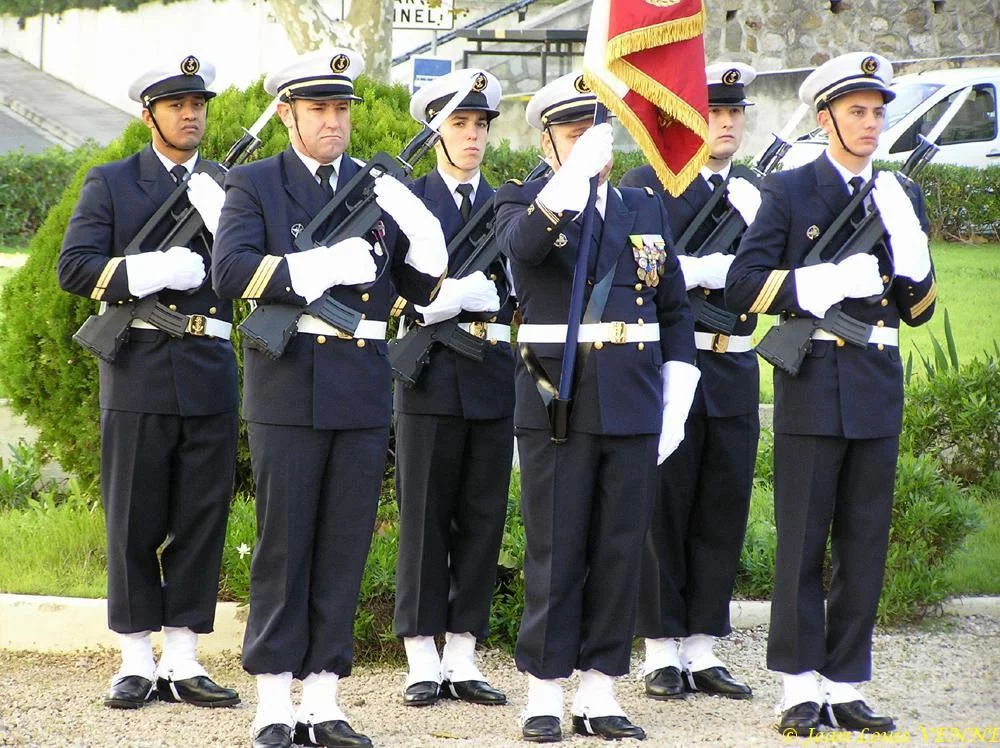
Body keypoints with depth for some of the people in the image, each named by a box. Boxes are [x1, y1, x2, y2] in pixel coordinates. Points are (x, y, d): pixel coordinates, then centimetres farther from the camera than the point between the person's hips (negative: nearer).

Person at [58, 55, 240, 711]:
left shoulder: (227, 188, 14)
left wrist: (222, 217, -13)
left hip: (210, 372, 3)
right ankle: (136, 663, 7)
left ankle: (183, 662, 9)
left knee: (202, 519, 3)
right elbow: (75, 268, -5)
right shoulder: (110, 184, 6)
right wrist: (153, 271, -18)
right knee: (134, 520, 1)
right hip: (139, 370, -3)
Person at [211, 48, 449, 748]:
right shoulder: (254, 185, 2)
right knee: (283, 547, -1)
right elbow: (231, 270, -15)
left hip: (363, 394, 4)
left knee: (345, 548, 5)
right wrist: (317, 268, -23)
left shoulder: (378, 188, 12)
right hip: (287, 393, -4)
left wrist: (422, 232, -9)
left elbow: (420, 288, 11)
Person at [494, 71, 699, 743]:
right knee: (555, 555, 0)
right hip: (556, 407, -4)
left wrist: (675, 407, 7)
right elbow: (526, 244, -25)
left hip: (634, 410, 4)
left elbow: (676, 312, 15)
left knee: (619, 553, 5)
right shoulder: (522, 203, 1)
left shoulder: (648, 210, 13)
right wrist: (576, 173, -36)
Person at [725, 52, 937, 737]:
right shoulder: (789, 192, 0)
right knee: (802, 544, -1)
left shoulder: (903, 197, 12)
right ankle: (802, 687, 4)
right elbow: (743, 285, -7)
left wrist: (909, 245, -7)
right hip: (813, 388, -4)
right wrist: (822, 282, -19)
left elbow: (918, 311, 11)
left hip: (878, 392, 4)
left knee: (865, 545, 6)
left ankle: (846, 686, 12)